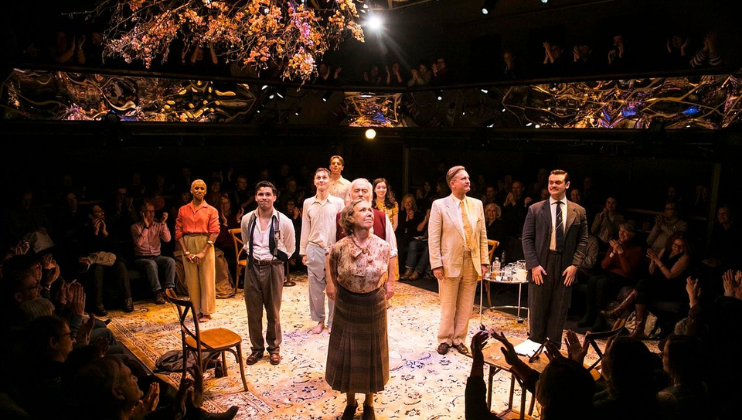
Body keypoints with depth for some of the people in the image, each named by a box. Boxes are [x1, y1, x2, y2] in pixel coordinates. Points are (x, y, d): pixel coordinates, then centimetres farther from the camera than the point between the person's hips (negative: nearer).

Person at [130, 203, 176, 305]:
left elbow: (167, 239, -6)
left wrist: (163, 223, -14)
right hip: (141, 258, -3)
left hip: (157, 257, 3)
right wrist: (146, 226, -18)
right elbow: (138, 243, -16)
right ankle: (158, 293, -35)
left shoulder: (158, 225, 10)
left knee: (171, 261, -27)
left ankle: (169, 289, -29)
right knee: (151, 264, -36)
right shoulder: (135, 227, 2)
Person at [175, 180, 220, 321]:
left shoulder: (211, 210, 3)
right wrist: (186, 251, -6)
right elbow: (178, 232, 5)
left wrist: (203, 252, -13)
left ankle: (206, 311, 10)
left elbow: (214, 232, -5)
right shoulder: (182, 210, 9)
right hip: (188, 245, 2)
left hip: (205, 245, -2)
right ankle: (196, 311, 15)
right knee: (192, 280, 5)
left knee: (206, 279, 0)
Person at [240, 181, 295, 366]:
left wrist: (278, 259, 0)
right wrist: (252, 256, 10)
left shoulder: (284, 221, -8)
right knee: (253, 311, 8)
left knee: (273, 311, 9)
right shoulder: (247, 219, 0)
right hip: (252, 268, 2)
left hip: (273, 268, -2)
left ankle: (274, 347, 25)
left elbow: (290, 248, 5)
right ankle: (257, 348, 24)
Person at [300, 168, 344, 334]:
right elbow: (305, 229, 9)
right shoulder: (308, 203, 6)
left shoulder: (338, 202, -1)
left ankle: (333, 322, 16)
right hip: (314, 249, 2)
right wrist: (303, 252, 8)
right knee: (315, 287, 7)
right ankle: (319, 320, 22)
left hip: (333, 249, -2)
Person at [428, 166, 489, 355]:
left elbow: (483, 235, 8)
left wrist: (484, 261, 3)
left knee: (466, 306, 11)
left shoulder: (477, 204, 6)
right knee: (448, 306, 8)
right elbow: (433, 238, -8)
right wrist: (436, 264, -13)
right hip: (450, 263, -4)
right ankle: (444, 340, 24)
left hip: (472, 263, 4)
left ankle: (458, 339, 26)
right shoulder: (439, 205, -7)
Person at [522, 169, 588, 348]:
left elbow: (583, 241, 5)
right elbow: (527, 239, -2)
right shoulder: (535, 209, 0)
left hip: (565, 267, 1)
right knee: (537, 308, 8)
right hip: (541, 265, -1)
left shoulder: (579, 211, 5)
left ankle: (554, 346, 23)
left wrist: (574, 265, -6)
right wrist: (534, 265, -11)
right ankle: (536, 345, 23)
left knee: (559, 309, 9)